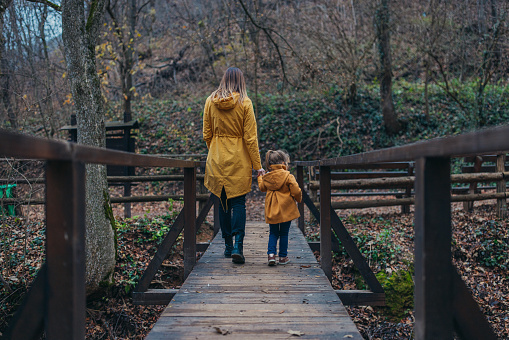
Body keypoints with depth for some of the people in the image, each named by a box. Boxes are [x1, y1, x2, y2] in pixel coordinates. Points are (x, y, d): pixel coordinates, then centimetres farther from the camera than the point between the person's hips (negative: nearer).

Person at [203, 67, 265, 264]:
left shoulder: (210, 101, 1)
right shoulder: (244, 103, -8)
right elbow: (250, 138, -8)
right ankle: (238, 246, -11)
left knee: (223, 202, 12)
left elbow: (207, 135, 6)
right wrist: (257, 165, -3)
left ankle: (228, 245, 19)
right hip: (239, 160, -3)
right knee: (238, 202, 2)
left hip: (217, 159, 3)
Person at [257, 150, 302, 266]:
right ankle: (283, 257, 12)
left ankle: (271, 254, -2)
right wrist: (299, 199, 10)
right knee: (284, 234, 7)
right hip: (286, 210, -4)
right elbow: (296, 191, -13)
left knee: (273, 233, 13)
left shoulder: (266, 177, 3)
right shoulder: (288, 176, -12)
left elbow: (262, 188, 22)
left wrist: (259, 177, 41)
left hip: (272, 210, 4)